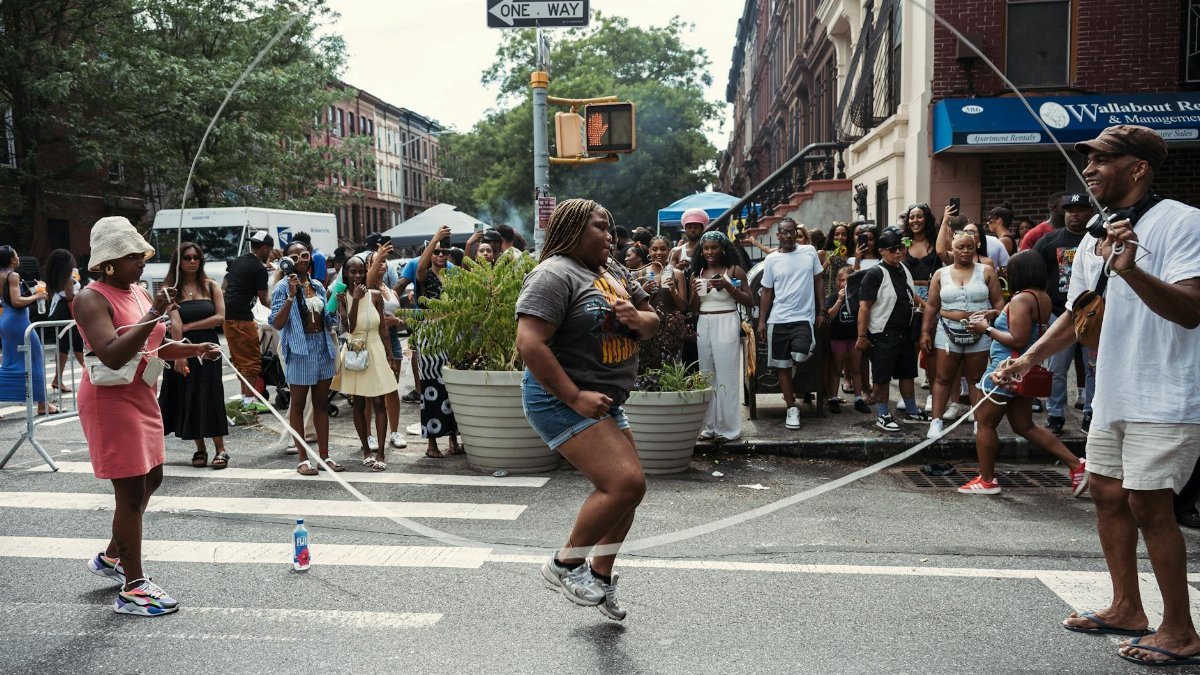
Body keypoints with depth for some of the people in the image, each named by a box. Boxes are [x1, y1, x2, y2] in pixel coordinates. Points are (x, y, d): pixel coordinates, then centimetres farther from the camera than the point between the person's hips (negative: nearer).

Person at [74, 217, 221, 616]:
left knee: (150, 480, 18)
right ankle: (132, 590, 5)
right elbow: (112, 355, -29)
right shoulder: (92, 299, -16)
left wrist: (195, 350, 5)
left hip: (142, 399, 9)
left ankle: (110, 558, 37)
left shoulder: (139, 292, 10)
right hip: (111, 402, -9)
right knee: (131, 491, -5)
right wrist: (154, 315, -32)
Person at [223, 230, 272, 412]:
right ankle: (250, 400, -4)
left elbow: (223, 287, 20)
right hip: (242, 318, -9)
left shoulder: (237, 262, 16)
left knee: (240, 358, 16)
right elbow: (264, 299, -5)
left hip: (227, 316, 9)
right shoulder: (259, 269, -10)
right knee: (252, 360, -4)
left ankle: (244, 396, 21)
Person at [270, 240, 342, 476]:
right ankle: (303, 458, 9)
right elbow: (277, 323, -16)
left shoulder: (318, 286, 10)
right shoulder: (283, 289, -7)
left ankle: (324, 454, 18)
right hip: (299, 350, -6)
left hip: (323, 346, 6)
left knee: (321, 403, 11)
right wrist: (292, 295, -24)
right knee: (298, 404, 3)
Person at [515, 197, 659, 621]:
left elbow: (652, 321, 19)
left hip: (604, 403, 10)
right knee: (624, 482, -18)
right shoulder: (555, 274, -15)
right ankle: (565, 565, 0)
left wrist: (638, 319, -6)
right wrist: (575, 397, -26)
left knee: (630, 488, 11)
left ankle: (600, 577, 28)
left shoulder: (614, 273, 13)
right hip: (561, 401, -9)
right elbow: (530, 343, -24)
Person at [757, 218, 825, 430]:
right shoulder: (771, 260, 4)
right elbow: (767, 292, 8)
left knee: (800, 355, -26)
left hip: (804, 317, -2)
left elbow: (818, 281, 10)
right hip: (778, 319, 2)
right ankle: (792, 408, 15)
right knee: (782, 365, 5)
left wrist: (822, 311, 4)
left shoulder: (809, 252, 3)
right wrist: (762, 321, 3)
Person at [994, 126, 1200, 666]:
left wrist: (1130, 270, -39)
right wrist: (1027, 359, 6)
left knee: (1147, 502, -9)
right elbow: (1077, 315, 18)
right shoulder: (1093, 240, 11)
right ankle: (1126, 607, 28)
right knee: (1107, 493, 13)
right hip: (1113, 395, 8)